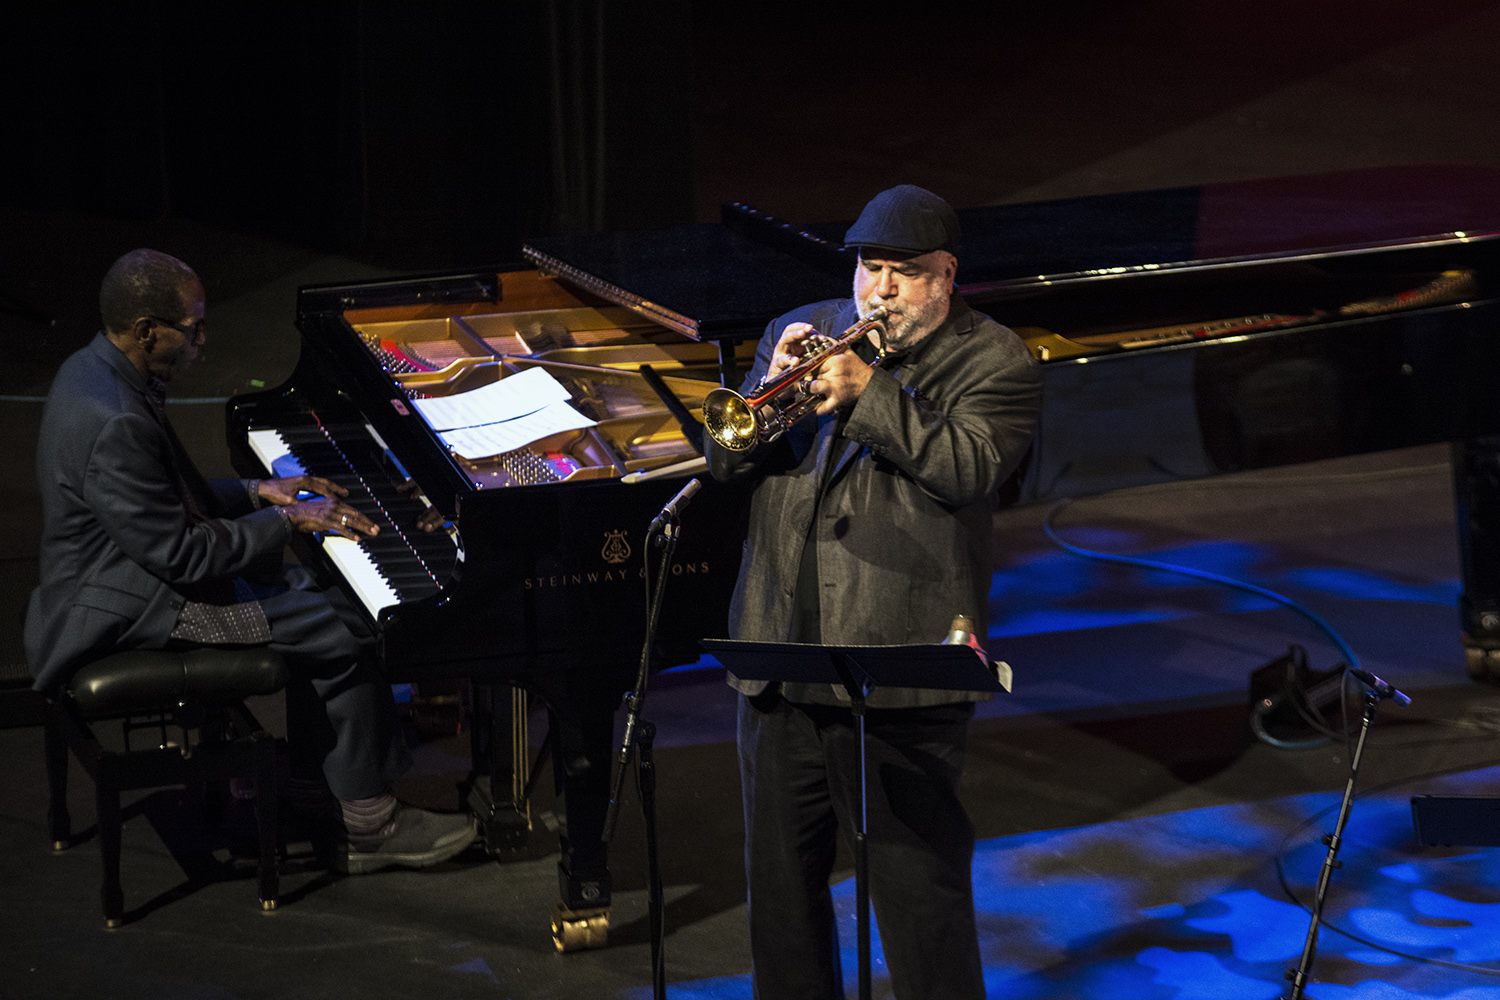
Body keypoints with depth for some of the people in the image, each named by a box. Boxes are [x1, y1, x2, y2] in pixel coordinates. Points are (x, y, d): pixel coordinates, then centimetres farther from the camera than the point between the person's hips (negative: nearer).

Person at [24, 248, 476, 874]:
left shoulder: (97, 371, 4)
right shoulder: (114, 423, -30)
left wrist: (256, 493, 7)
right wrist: (287, 519, -16)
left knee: (311, 597, 14)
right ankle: (367, 824, 1)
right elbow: (178, 553, -26)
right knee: (344, 633, -10)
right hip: (131, 607, -11)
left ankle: (310, 784, 17)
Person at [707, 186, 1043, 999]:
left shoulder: (993, 362, -1)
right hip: (780, 658, 6)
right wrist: (772, 389, -11)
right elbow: (726, 459, 9)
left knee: (920, 885, -3)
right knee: (780, 872, 15)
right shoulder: (803, 331, 13)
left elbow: (970, 469, -18)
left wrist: (867, 392, -22)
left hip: (901, 675, -5)